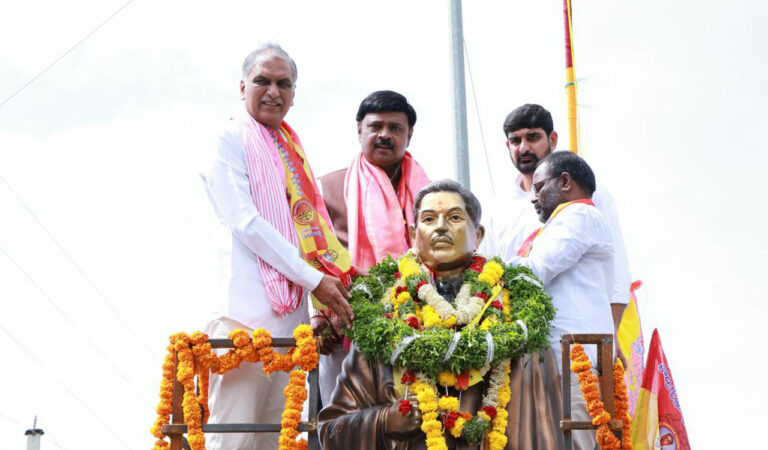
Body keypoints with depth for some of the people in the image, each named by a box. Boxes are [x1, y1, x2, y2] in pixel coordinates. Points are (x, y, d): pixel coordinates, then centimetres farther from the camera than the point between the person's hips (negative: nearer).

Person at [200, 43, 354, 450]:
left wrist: (335, 286, 9)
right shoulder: (230, 140, 2)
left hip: (293, 311, 7)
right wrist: (314, 279, -11)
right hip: (248, 311, -7)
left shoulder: (291, 150, 23)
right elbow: (245, 223, -9)